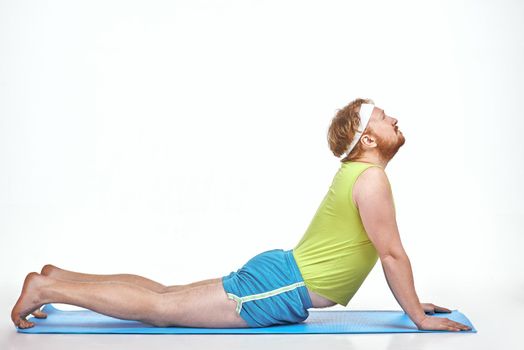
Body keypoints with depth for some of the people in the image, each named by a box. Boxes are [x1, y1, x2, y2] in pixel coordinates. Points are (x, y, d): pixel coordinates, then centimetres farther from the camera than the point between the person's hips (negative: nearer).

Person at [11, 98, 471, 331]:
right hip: (281, 289, -9)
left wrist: (415, 301, 23)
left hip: (278, 271, 9)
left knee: (168, 295, 14)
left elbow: (386, 251, 24)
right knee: (163, 308, -6)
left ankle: (60, 277, 21)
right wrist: (420, 317, -8)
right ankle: (45, 289, -1)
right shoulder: (371, 179, -17)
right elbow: (392, 254, -16)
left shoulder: (357, 171, 15)